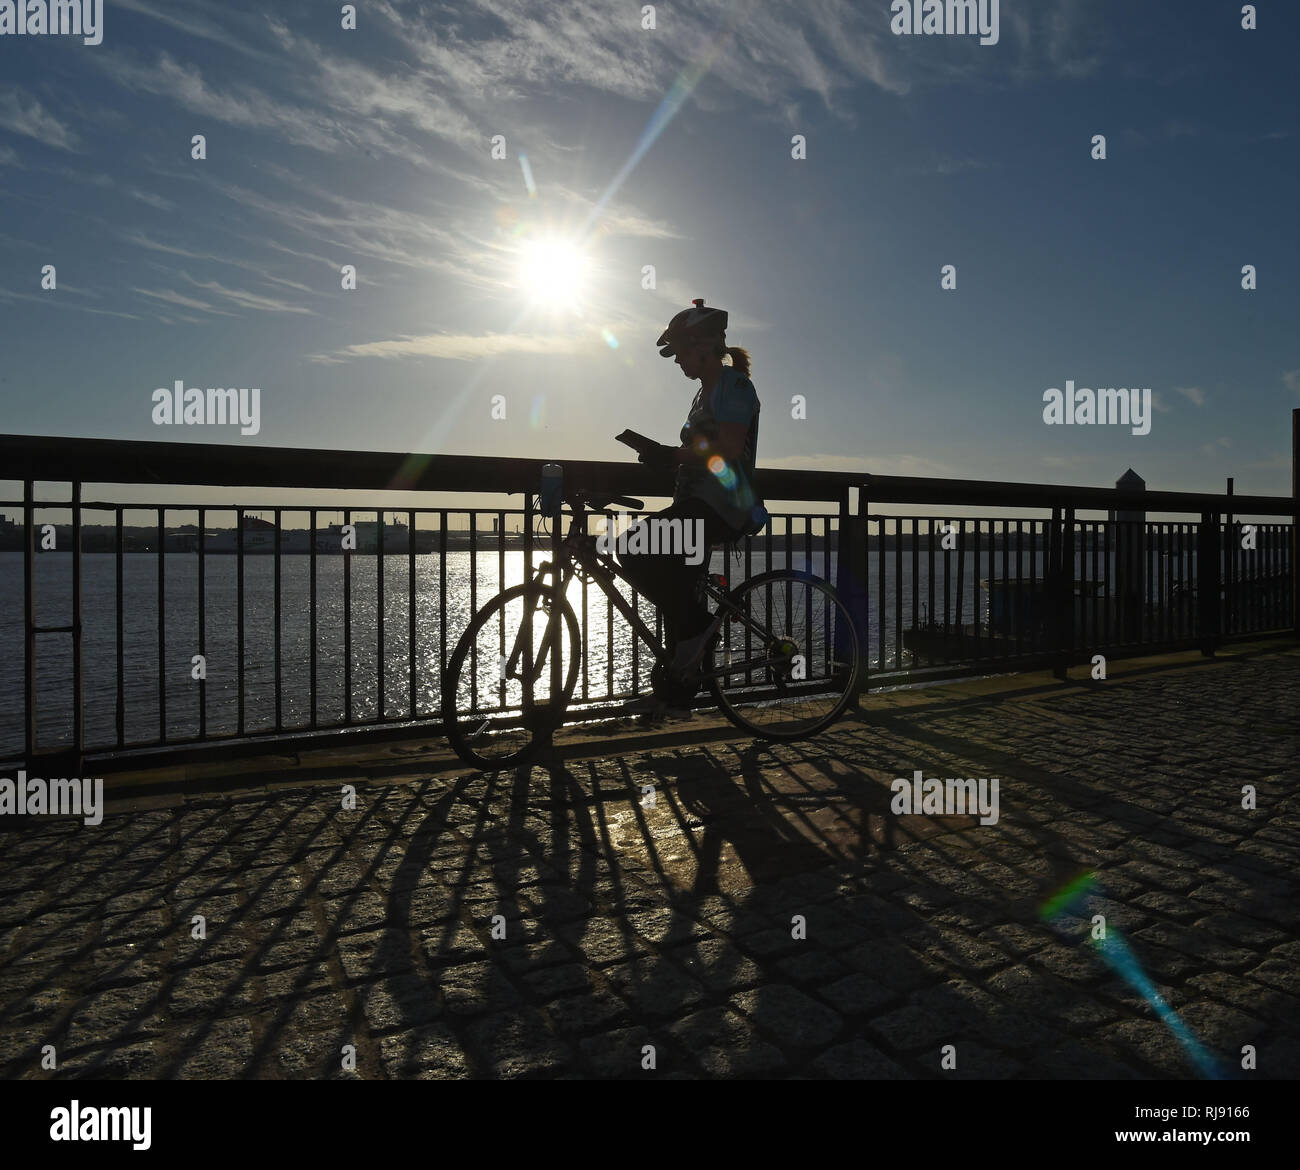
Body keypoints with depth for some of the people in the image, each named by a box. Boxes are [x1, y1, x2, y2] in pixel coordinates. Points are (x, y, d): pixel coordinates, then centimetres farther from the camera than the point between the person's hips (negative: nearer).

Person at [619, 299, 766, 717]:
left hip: (718, 508, -10)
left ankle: (696, 625, -10)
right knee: (678, 596, 8)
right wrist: (666, 457, 13)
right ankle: (674, 694, 16)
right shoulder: (708, 390, 23)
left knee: (633, 551, -23)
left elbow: (728, 448, -21)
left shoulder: (733, 385, -7)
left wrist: (672, 454, -18)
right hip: (700, 505, 10)